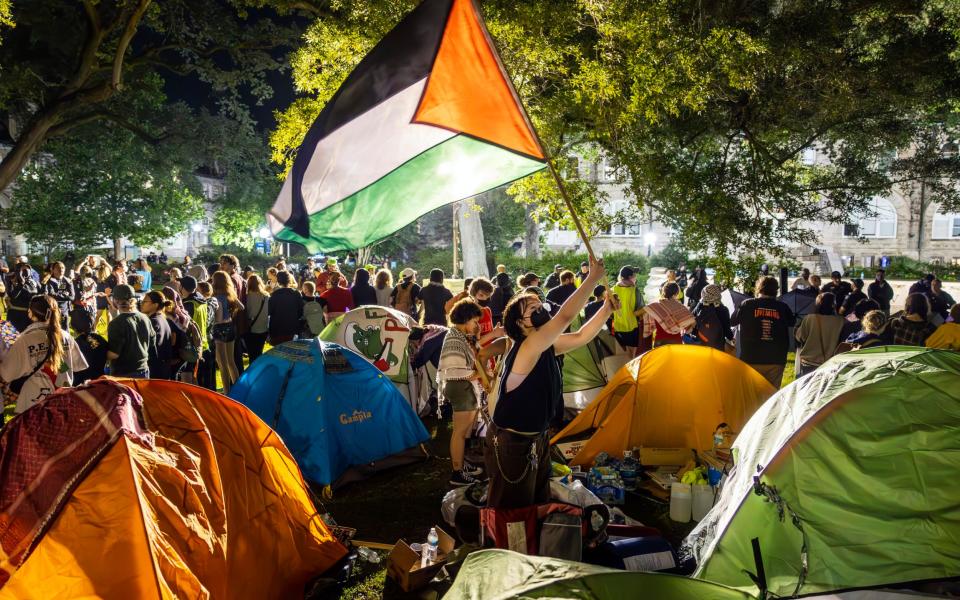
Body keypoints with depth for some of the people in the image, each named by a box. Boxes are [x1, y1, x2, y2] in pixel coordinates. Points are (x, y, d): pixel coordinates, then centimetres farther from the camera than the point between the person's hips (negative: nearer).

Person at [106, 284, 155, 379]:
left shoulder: (116, 323, -18)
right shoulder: (145, 319, 1)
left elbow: (113, 354, -19)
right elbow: (152, 344, 11)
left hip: (122, 374, -6)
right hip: (143, 371, 6)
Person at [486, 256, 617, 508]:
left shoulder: (546, 346, 1)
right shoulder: (526, 348, -26)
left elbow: (580, 336, 8)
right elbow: (565, 317, -35)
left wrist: (607, 308, -3)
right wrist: (594, 278, -32)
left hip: (538, 439, 9)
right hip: (511, 444, -9)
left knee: (539, 505, 24)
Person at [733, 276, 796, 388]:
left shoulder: (747, 304, -4)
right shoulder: (782, 307, 2)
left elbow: (732, 322, 8)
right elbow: (792, 322, 20)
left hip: (751, 359, -2)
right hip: (776, 360, 2)